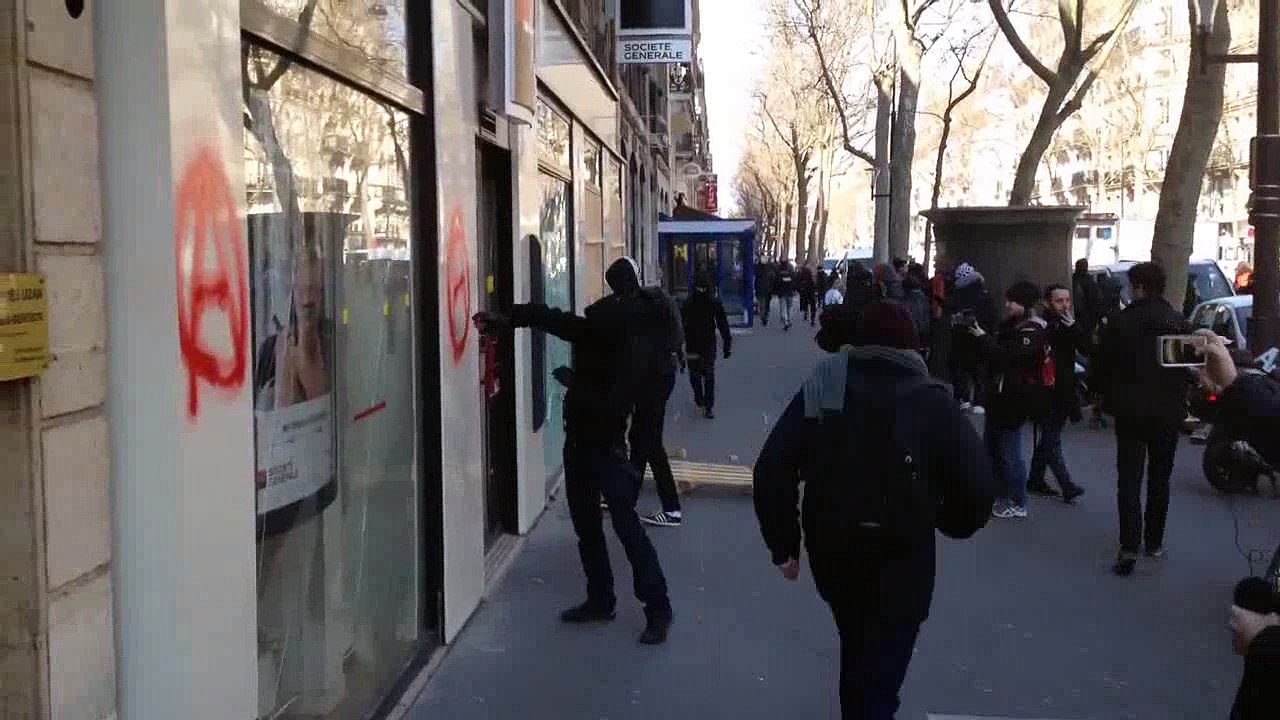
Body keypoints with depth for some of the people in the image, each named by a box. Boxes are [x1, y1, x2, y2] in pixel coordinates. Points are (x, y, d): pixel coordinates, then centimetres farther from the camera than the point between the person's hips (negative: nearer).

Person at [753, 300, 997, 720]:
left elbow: (772, 470, -8)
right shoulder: (933, 402, -8)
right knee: (878, 683, 8)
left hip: (831, 555, 4)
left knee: (856, 651, 29)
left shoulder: (822, 390, -3)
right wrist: (950, 524, 10)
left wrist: (783, 546, 2)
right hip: (900, 567, -3)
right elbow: (976, 491, -12)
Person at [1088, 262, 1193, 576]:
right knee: (1160, 478, 15)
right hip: (1169, 412, 3)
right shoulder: (1181, 323, -2)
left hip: (1131, 410, -3)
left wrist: (1102, 392, 12)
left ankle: (1130, 548, -10)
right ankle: (1154, 542, 24)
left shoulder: (1120, 322, -10)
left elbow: (1099, 365, -6)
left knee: (1129, 479, -1)